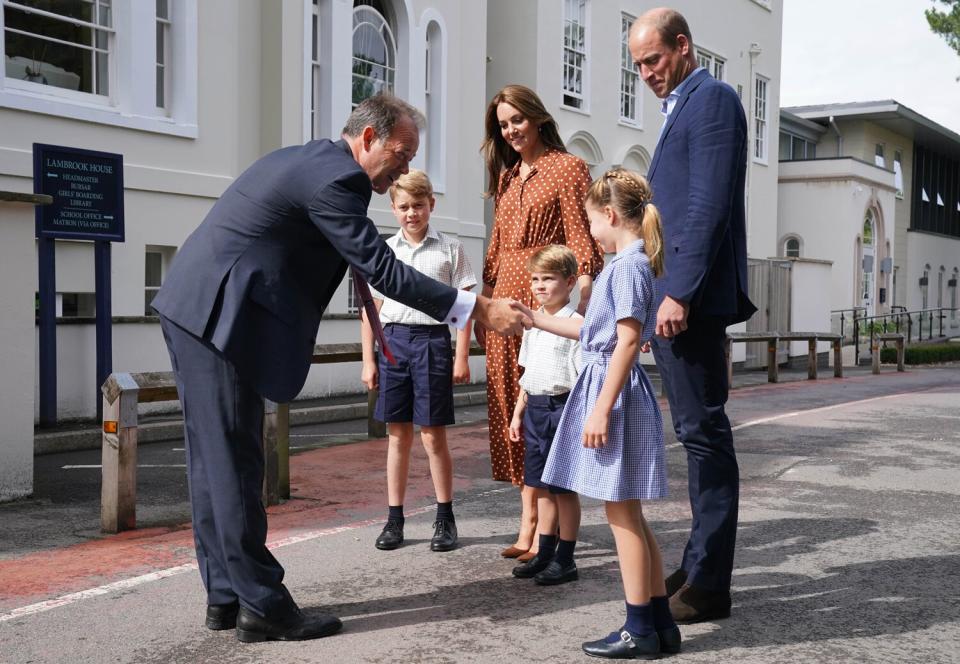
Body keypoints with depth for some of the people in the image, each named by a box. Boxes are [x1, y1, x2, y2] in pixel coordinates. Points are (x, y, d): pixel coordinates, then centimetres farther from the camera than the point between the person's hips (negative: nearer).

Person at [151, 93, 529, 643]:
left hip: (195, 310, 11)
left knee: (216, 460, 12)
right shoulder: (335, 178, -15)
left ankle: (225, 596, 20)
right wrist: (479, 309, -17)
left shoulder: (312, 161, 17)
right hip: (219, 317, -11)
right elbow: (382, 269, -18)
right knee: (235, 463, -5)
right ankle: (262, 606, 3)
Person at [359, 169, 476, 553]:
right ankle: (394, 519, 16)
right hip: (392, 341, 3)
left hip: (432, 339, -2)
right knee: (398, 435, 8)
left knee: (433, 435, 0)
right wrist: (368, 360, 5)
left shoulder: (449, 249, 2)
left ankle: (445, 519, 13)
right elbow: (372, 309, 10)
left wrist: (461, 358, -4)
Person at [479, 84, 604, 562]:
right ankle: (528, 523, 14)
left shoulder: (568, 168, -1)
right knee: (512, 409, 7)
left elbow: (582, 242, -8)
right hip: (505, 301, 7)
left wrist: (581, 305, -18)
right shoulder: (506, 176, 20)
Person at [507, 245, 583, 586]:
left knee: (565, 487, 1)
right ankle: (544, 553, 24)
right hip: (534, 409, 8)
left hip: (561, 407, -7)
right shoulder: (532, 324, 13)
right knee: (541, 485, 14)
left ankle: (565, 560, 11)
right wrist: (518, 413, 18)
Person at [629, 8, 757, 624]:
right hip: (672, 296, 10)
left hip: (691, 297, -10)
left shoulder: (712, 98, -8)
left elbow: (709, 205, -18)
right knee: (699, 432, 12)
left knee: (704, 431, -6)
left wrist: (680, 293, -22)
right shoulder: (683, 106, 22)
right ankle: (700, 566, 20)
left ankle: (709, 585, -1)